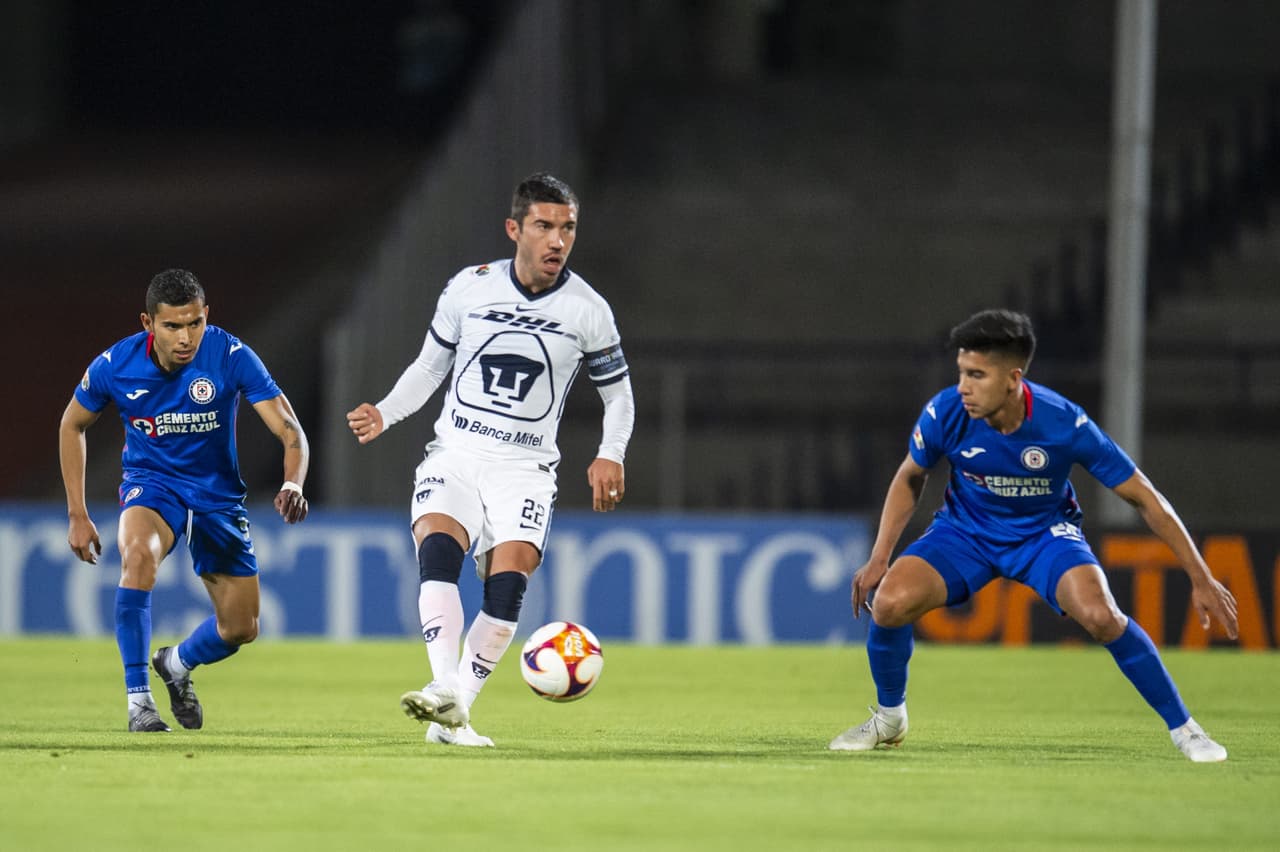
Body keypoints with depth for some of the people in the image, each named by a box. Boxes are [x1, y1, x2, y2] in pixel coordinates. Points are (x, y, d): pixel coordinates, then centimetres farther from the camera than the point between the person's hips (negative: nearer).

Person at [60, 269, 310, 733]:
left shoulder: (231, 356, -23)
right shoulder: (114, 366, -18)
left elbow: (290, 431, -26)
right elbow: (72, 425, 2)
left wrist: (293, 484, -48)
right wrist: (77, 515, -1)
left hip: (217, 491, 2)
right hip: (151, 483, -2)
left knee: (240, 629, 5)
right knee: (139, 554, -37)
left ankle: (177, 665, 41)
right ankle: (138, 698, -28)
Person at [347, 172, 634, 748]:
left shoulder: (588, 311, 0)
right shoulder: (468, 287, 2)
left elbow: (618, 393, 12)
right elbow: (430, 366, 14)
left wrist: (610, 456, -5)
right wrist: (384, 414, -2)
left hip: (525, 468, 0)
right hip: (454, 456, 0)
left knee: (508, 582, -20)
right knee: (437, 547, -28)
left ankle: (453, 718, -11)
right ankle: (445, 692, -37)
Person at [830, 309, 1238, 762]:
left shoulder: (1066, 424, -29)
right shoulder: (944, 414, -24)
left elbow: (1145, 499, -19)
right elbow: (910, 478, 0)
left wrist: (1201, 578, -18)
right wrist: (879, 558, -7)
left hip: (1045, 532, -2)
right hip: (965, 529, 2)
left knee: (1100, 615, -30)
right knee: (890, 601, -23)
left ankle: (1183, 728, -10)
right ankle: (889, 718, 7)